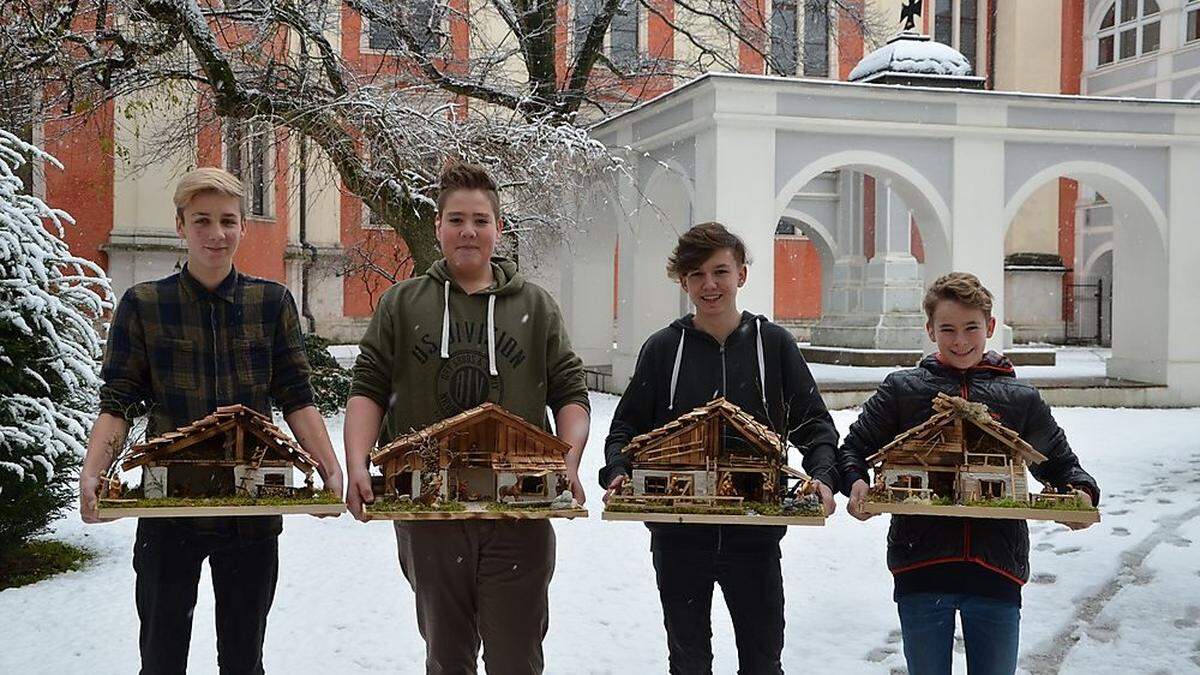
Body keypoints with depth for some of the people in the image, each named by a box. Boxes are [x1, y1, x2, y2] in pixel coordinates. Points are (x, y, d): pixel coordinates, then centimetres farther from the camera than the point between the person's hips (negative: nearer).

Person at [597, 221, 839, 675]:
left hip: (755, 533, 0)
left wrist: (823, 477, -15)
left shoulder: (773, 344, 1)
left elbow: (814, 424, 3)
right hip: (678, 534, 1)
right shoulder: (664, 348, 2)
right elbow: (627, 427, 6)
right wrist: (617, 473, -12)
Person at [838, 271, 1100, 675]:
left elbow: (1060, 463, 18)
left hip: (996, 570, 1)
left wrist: (1082, 492, -3)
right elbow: (855, 448, 6)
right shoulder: (903, 389, 5)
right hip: (921, 567, -1)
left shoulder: (1020, 398, 10)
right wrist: (855, 482, -15)